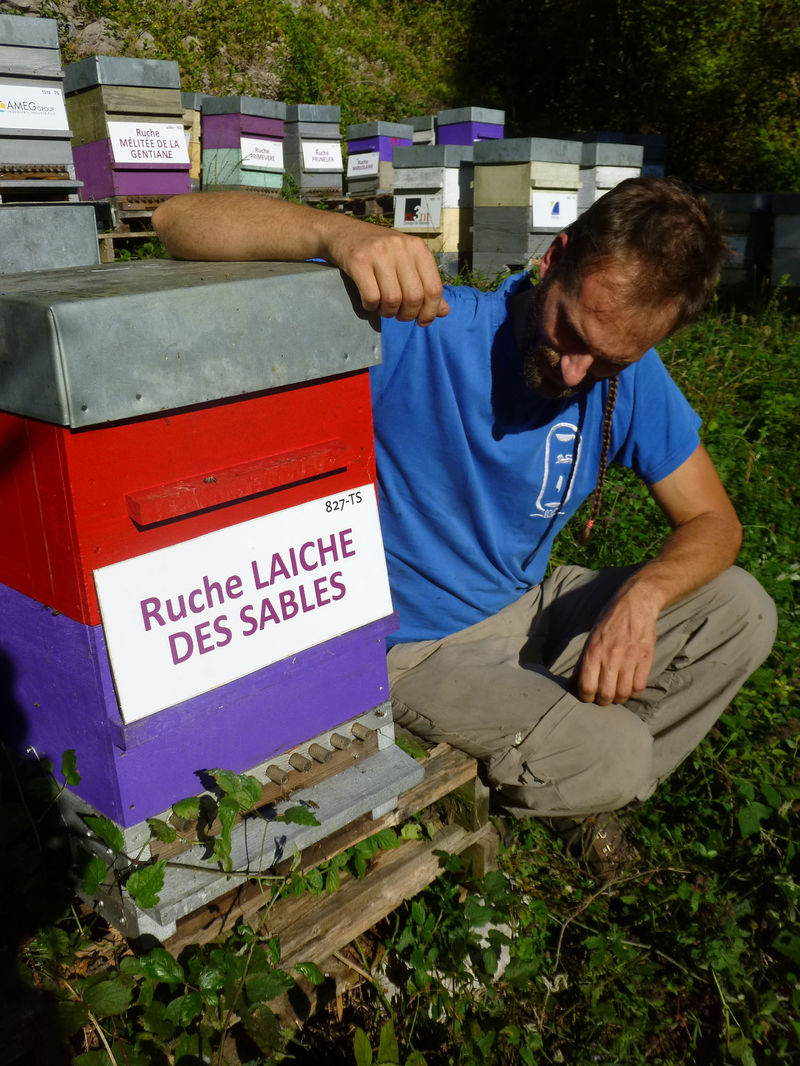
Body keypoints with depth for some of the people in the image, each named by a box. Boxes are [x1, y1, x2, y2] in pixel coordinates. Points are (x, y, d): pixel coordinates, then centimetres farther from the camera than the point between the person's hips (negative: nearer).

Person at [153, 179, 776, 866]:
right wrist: (337, 232, -49)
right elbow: (181, 220, -28)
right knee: (612, 757, -23)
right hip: (417, 649, -6)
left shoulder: (629, 375, -8)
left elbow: (711, 519, 1)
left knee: (743, 611, -4)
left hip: (527, 609, 6)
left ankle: (573, 791, 7)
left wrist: (642, 593, -22)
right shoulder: (416, 332, -25)